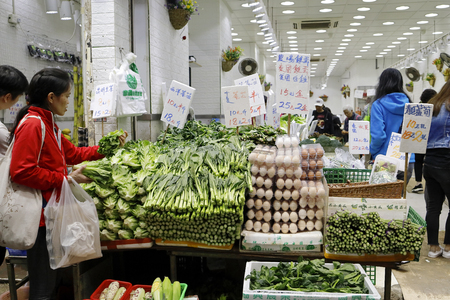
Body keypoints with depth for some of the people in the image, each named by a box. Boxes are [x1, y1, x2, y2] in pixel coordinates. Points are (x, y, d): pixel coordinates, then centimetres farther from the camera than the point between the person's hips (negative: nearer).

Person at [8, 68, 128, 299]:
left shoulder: (48, 124, 15)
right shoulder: (32, 124, -17)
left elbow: (73, 154, 24)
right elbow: (22, 172, -24)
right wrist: (67, 179, -19)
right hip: (40, 218, -10)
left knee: (57, 277, 21)